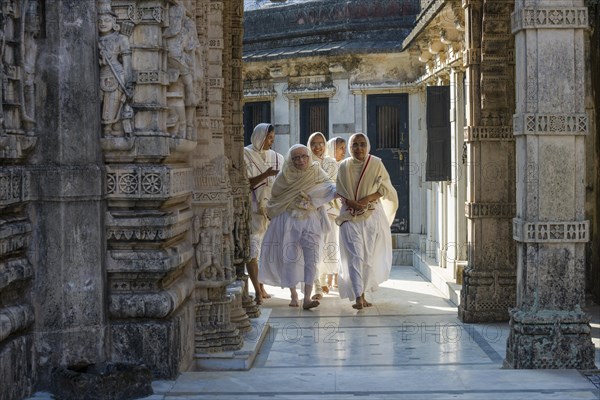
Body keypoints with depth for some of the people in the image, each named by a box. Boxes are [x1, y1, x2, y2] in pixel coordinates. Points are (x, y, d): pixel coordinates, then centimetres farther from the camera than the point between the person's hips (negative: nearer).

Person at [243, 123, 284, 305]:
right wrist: (265, 175, -20)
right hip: (252, 209, -5)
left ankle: (261, 288, 16)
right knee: (252, 249, -10)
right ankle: (258, 290, -13)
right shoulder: (245, 155, -3)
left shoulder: (276, 157, 11)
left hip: (271, 208, 5)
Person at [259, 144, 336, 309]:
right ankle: (293, 295, 14)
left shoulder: (316, 172, 1)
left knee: (311, 258, -9)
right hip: (289, 220, 0)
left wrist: (338, 192, -34)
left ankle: (307, 298, -12)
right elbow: (276, 198, 9)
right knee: (290, 258, 0)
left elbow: (328, 185, -16)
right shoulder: (284, 176, 1)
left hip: (311, 220, 0)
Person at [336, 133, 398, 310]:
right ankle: (358, 297, -17)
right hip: (350, 217, 0)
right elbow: (340, 193, 5)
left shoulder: (376, 164, 0)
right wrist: (352, 203, -13)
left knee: (369, 257, 4)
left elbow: (384, 189, 0)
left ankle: (361, 293, 18)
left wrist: (368, 198, -15)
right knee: (355, 256, -11)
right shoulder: (344, 166, 3)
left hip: (373, 216, 0)